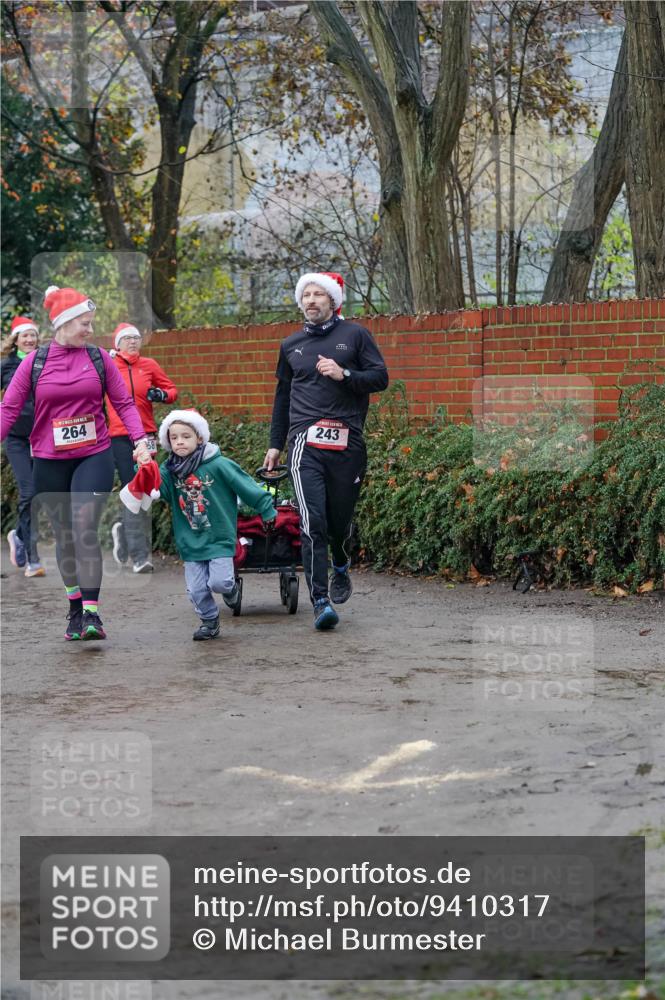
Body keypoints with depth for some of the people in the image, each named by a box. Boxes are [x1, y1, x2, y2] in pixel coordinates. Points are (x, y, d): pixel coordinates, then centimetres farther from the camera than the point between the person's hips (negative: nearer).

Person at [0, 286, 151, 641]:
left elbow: (124, 403, 4)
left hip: (94, 457, -1)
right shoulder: (34, 362, 0)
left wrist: (140, 440, -8)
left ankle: (91, 612, -15)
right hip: (49, 462, 1)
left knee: (84, 529, -15)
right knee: (64, 535, 9)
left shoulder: (98, 357, 2)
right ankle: (75, 609, 23)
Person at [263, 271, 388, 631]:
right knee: (313, 522, -13)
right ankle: (321, 601, -14)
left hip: (347, 442, -1)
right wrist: (275, 445, 22)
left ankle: (341, 568, 40)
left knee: (341, 518, 8)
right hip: (305, 442, 1)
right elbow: (282, 396, 24)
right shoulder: (291, 345, 16)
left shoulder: (355, 335, 7)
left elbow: (380, 378, 3)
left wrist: (344, 374, -13)